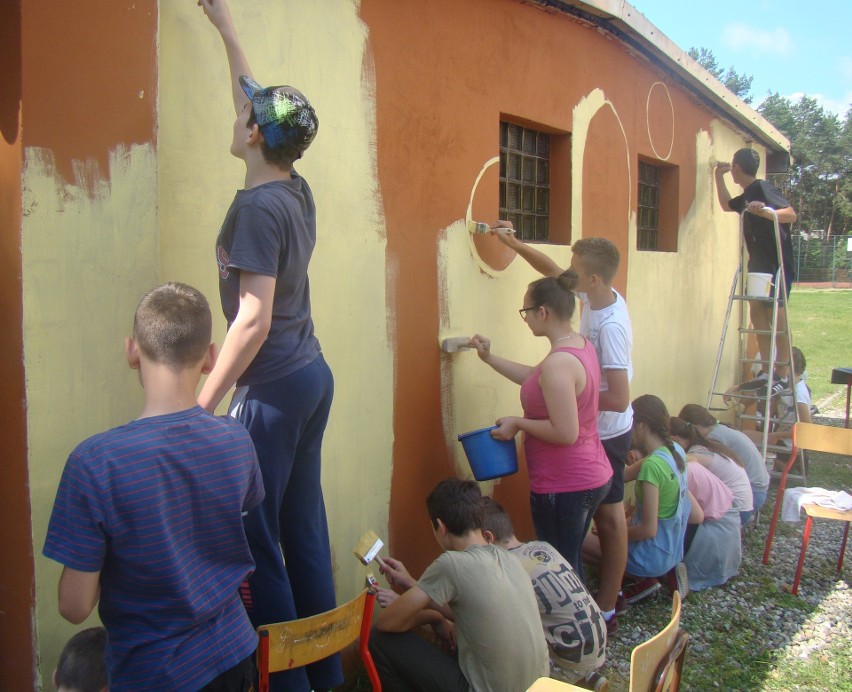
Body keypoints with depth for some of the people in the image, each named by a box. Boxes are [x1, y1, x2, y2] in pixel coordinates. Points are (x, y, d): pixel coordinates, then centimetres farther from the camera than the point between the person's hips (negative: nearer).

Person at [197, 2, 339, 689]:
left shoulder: (257, 206, -15)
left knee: (254, 537, -1)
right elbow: (261, 99, 25)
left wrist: (204, 404, -16)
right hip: (313, 375, 9)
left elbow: (254, 317, -20)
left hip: (273, 387, -9)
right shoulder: (298, 193, 9)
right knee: (304, 528, 15)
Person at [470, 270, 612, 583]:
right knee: (572, 564, 23)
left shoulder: (558, 363, -25)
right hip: (593, 477, 10)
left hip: (563, 487, -10)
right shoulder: (581, 345, 5)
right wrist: (489, 358, 19)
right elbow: (535, 379, 20)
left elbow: (565, 433, -28)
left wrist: (518, 423, -15)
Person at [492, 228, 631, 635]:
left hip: (606, 434, -9)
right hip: (598, 431, 9)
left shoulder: (611, 326, -29)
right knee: (606, 513, 20)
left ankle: (606, 612, 19)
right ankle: (610, 593, 37)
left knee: (608, 515, 4)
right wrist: (514, 243, 9)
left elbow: (618, 399, -30)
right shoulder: (598, 297, -3)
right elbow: (552, 271, 15)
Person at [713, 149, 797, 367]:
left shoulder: (763, 188, -12)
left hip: (777, 265, -9)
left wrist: (765, 212, -40)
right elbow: (726, 204, 35)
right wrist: (718, 176, 28)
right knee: (757, 314, 9)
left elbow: (791, 214, -23)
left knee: (776, 316, -8)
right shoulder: (748, 195, 16)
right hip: (758, 265, 9)